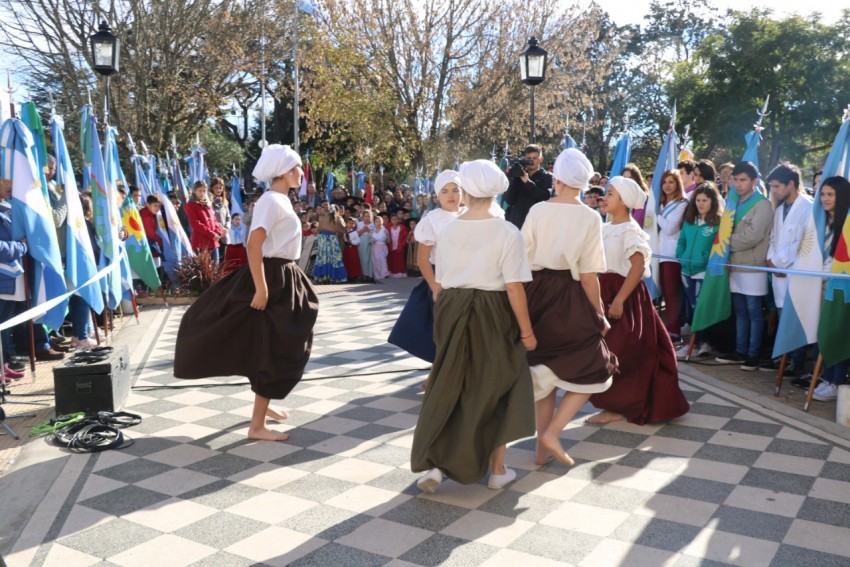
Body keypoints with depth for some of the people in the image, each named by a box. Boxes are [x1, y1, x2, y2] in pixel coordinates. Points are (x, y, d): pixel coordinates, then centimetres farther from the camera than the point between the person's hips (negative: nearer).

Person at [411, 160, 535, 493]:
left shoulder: (448, 231, 3)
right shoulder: (506, 232, -10)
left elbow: (439, 284, 6)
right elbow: (514, 288, -13)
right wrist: (526, 330, -4)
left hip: (453, 313, 3)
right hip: (492, 314, -3)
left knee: (450, 388, 13)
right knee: (494, 389, 11)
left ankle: (434, 464, 7)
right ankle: (498, 470, 22)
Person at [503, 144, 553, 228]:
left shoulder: (547, 177, 7)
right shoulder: (517, 176, 10)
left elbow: (547, 197, -11)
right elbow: (509, 201, 0)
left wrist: (527, 181, -17)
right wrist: (511, 179, -12)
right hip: (515, 223, 2)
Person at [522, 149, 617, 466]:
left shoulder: (536, 211, -2)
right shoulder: (589, 218, -8)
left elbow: (522, 261, -3)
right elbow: (588, 276, -10)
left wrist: (527, 301, 10)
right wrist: (600, 315, 1)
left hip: (537, 294, 4)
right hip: (570, 297, -4)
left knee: (544, 372, 17)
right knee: (593, 370, 15)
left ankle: (543, 448, 24)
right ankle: (552, 432, 1)